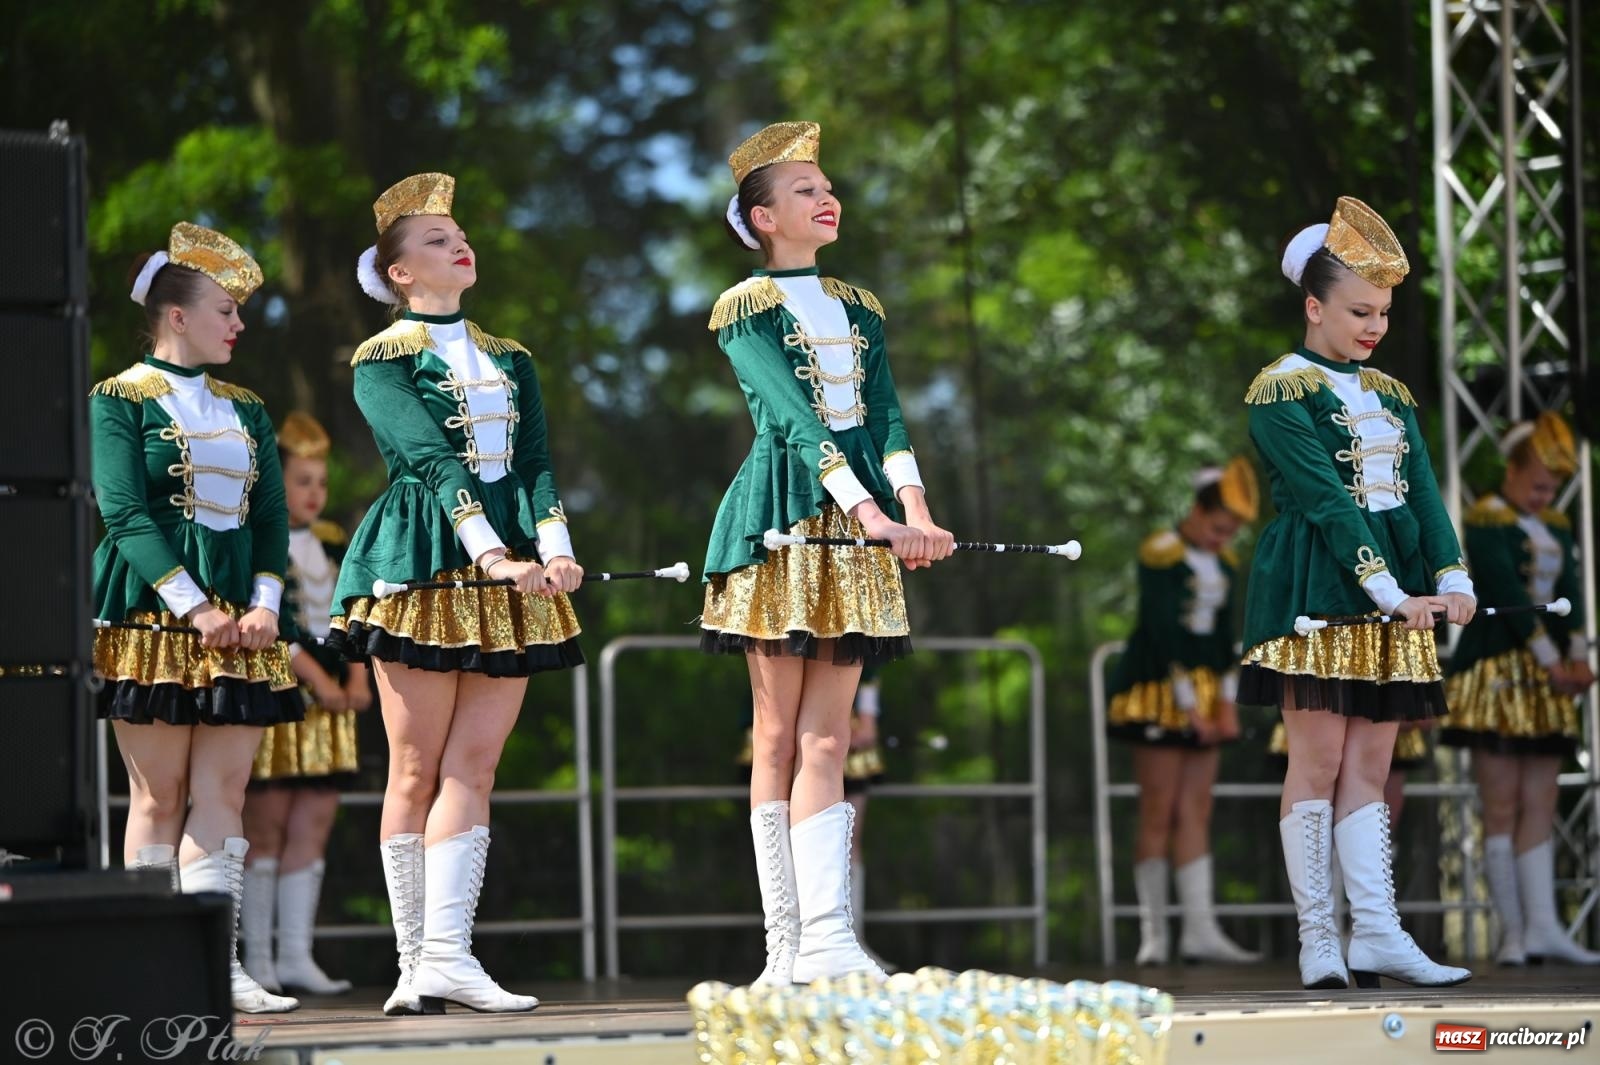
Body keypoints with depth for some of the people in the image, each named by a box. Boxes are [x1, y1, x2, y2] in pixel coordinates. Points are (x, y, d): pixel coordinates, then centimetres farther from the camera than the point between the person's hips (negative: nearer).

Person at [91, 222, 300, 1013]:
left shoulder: (245, 411, 16)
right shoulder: (120, 400, -2)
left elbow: (271, 517, 12)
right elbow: (126, 514, -11)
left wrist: (264, 604, -5)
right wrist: (193, 608, -18)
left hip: (239, 625, 5)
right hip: (148, 619, -5)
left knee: (222, 792, -2)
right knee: (160, 795, -3)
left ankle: (219, 963, -6)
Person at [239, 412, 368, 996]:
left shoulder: (333, 544, 15)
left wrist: (357, 677, -4)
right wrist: (317, 679, -19)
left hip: (328, 703, 6)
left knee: (314, 829, 3)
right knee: (268, 831, -3)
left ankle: (296, 954, 4)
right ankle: (256, 958, 1)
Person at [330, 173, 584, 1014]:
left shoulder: (510, 362, 19)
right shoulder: (381, 363, 1)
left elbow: (534, 463, 6)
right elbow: (435, 460, -13)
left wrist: (553, 546, -13)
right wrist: (489, 551, -27)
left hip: (510, 572, 5)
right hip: (421, 563, -5)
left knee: (473, 766, -3)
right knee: (416, 770, -3)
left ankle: (445, 956, -8)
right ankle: (418, 962, -3)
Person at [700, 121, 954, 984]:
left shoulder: (859, 311, 16)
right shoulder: (745, 308, -2)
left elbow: (885, 417, 3)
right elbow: (796, 418, -15)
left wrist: (916, 510, -16)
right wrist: (871, 514, -27)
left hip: (856, 523, 5)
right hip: (780, 516, -5)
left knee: (826, 739, 0)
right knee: (780, 735, -3)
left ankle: (828, 938, -5)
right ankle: (789, 948, -3)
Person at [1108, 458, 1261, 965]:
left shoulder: (1223, 563, 10)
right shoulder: (1162, 555, -13)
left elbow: (1225, 638, 11)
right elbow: (1163, 633, -16)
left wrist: (1226, 704, 2)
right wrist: (1189, 705, -16)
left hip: (1202, 695, 7)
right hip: (1159, 691, -7)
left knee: (1197, 812, 2)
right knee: (1158, 813, -6)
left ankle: (1200, 930, -2)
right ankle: (1153, 933, -2)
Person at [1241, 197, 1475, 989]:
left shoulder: (1390, 396, 15)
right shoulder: (1281, 391, -6)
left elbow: (1421, 493, 6)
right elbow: (1325, 499, -15)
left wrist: (1451, 576, -10)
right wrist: (1388, 590, -21)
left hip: (1394, 600, 6)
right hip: (1315, 590, -6)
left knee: (1369, 766, 3)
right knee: (1317, 761, -5)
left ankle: (1376, 932, -1)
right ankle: (1317, 939, -3)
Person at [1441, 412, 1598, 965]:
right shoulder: (1486, 520, -7)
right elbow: (1507, 592, -15)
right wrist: (1550, 661, -20)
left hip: (1545, 677, 7)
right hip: (1495, 671, -7)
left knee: (1539, 807, 1)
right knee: (1502, 806, -5)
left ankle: (1542, 928, -3)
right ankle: (1512, 931, -2)